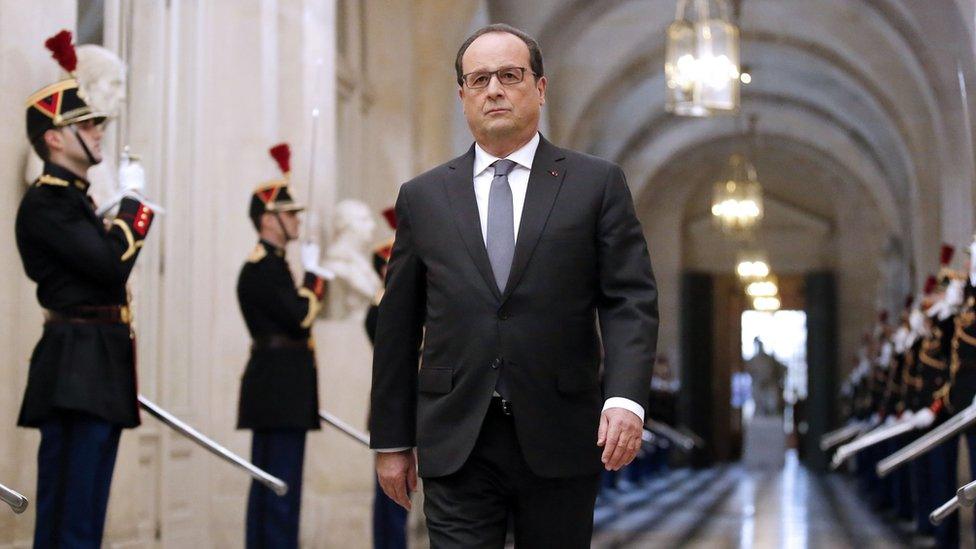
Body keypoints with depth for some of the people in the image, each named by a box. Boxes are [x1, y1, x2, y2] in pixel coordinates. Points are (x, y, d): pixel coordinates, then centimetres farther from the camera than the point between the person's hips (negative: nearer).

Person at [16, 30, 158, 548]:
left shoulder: (76, 198, 21)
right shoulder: (45, 201, -9)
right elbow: (113, 264, -19)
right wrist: (133, 202, -7)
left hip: (99, 370, 10)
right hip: (75, 369, -10)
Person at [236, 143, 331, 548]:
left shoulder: (270, 265, 19)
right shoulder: (262, 268, -13)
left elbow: (296, 318, 18)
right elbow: (301, 317, -19)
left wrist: (316, 280, 11)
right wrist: (313, 275, -6)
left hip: (275, 389, 11)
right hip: (280, 388, -11)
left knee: (268, 482, 11)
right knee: (282, 484, -9)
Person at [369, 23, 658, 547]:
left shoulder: (596, 184, 4)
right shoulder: (422, 196, 9)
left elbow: (630, 300, -2)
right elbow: (398, 324, 10)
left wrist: (625, 397, -19)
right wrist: (392, 440, 8)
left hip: (559, 443, 0)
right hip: (456, 446, 1)